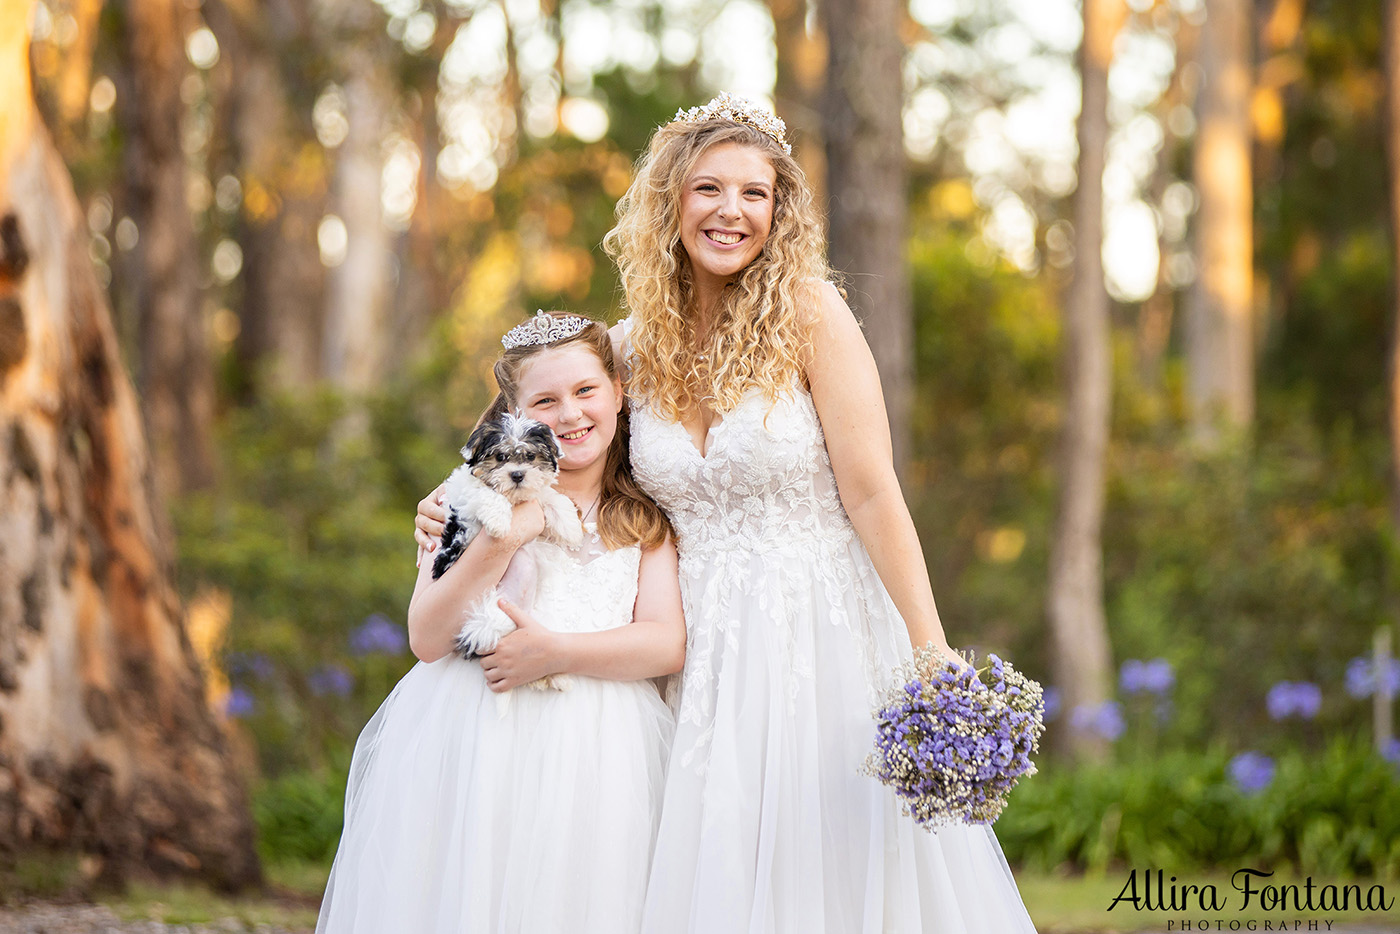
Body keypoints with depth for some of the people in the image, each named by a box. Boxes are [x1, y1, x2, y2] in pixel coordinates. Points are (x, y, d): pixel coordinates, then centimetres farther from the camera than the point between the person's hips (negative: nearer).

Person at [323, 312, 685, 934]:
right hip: (469, 744, -1)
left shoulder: (646, 516, 11)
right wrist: (503, 538, -13)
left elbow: (667, 645, 0)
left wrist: (557, 651, -13)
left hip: (594, 757, 1)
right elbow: (427, 638, -3)